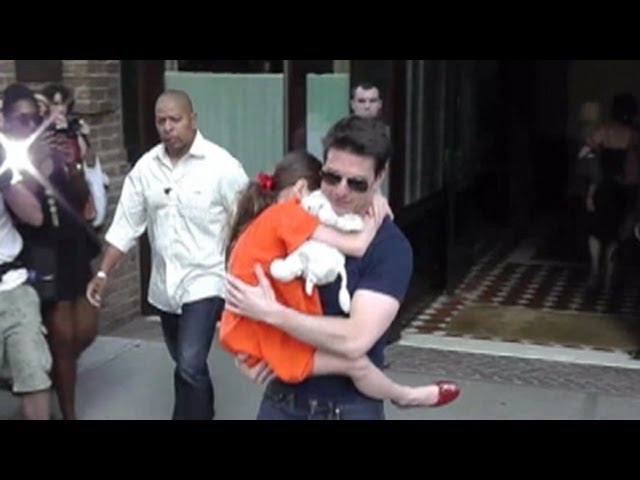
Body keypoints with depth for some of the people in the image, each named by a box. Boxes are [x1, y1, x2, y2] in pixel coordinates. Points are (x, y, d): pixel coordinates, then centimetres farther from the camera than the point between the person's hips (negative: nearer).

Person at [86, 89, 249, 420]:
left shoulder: (221, 165, -12)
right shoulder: (145, 167, 2)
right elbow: (126, 224, 6)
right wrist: (103, 273, 2)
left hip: (204, 281, -5)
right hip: (164, 285, 5)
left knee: (190, 367, -14)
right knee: (186, 367, 18)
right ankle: (201, 413, 37)